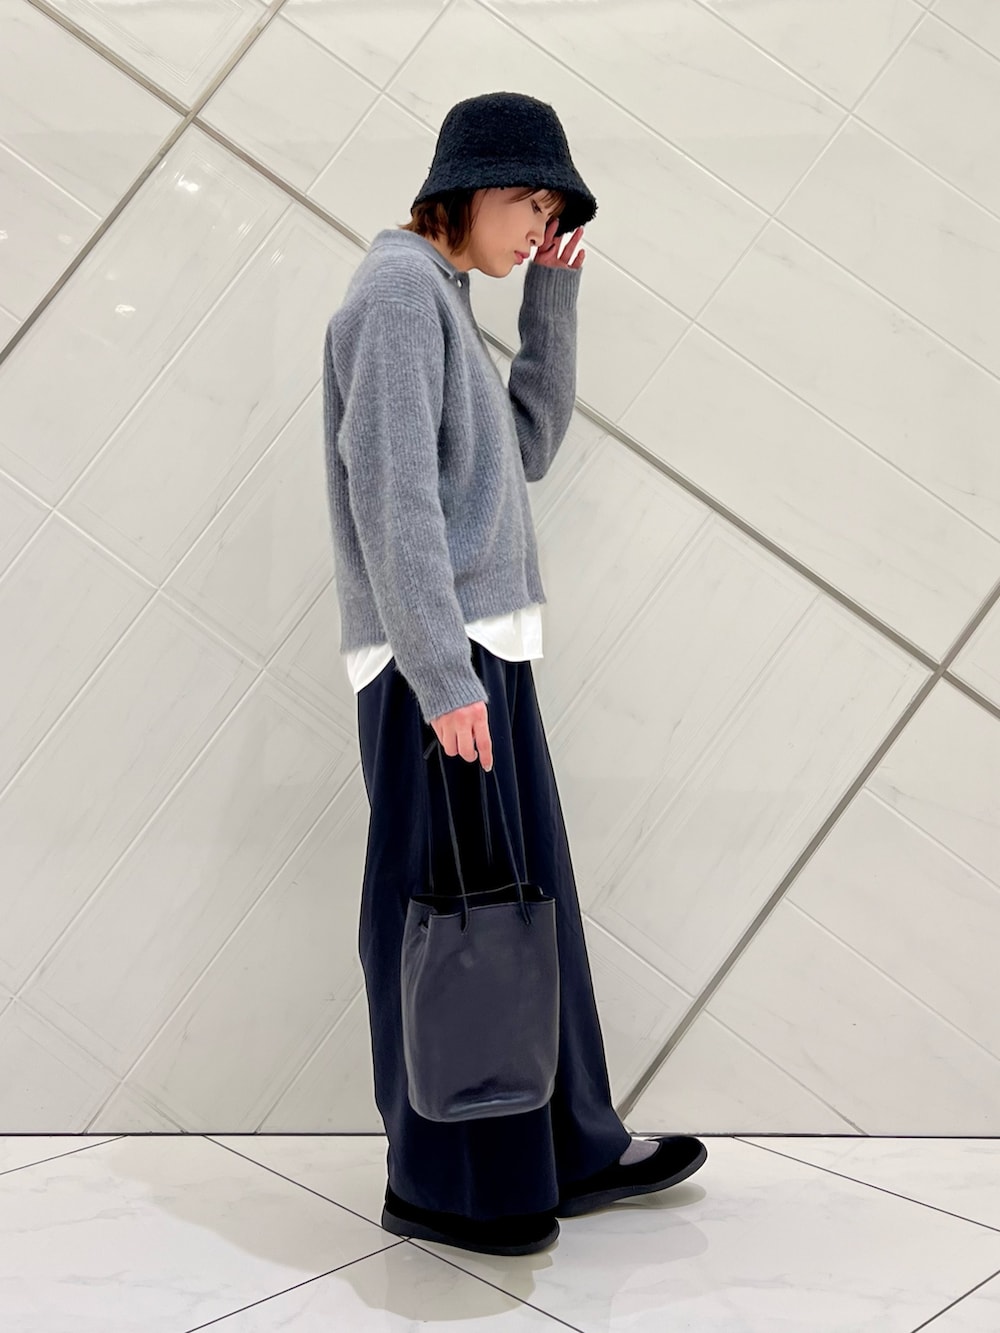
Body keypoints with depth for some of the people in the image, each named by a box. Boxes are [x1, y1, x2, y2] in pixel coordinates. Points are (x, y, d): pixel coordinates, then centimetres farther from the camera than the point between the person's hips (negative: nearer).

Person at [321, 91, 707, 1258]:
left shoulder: (442, 300, 20)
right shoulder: (399, 286, -9)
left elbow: (528, 450, 19)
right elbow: (392, 495, -18)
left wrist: (553, 295, 12)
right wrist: (442, 673, -22)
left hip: (478, 650, 10)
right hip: (435, 660, -10)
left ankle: (567, 1149, 25)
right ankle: (443, 1182, 11)